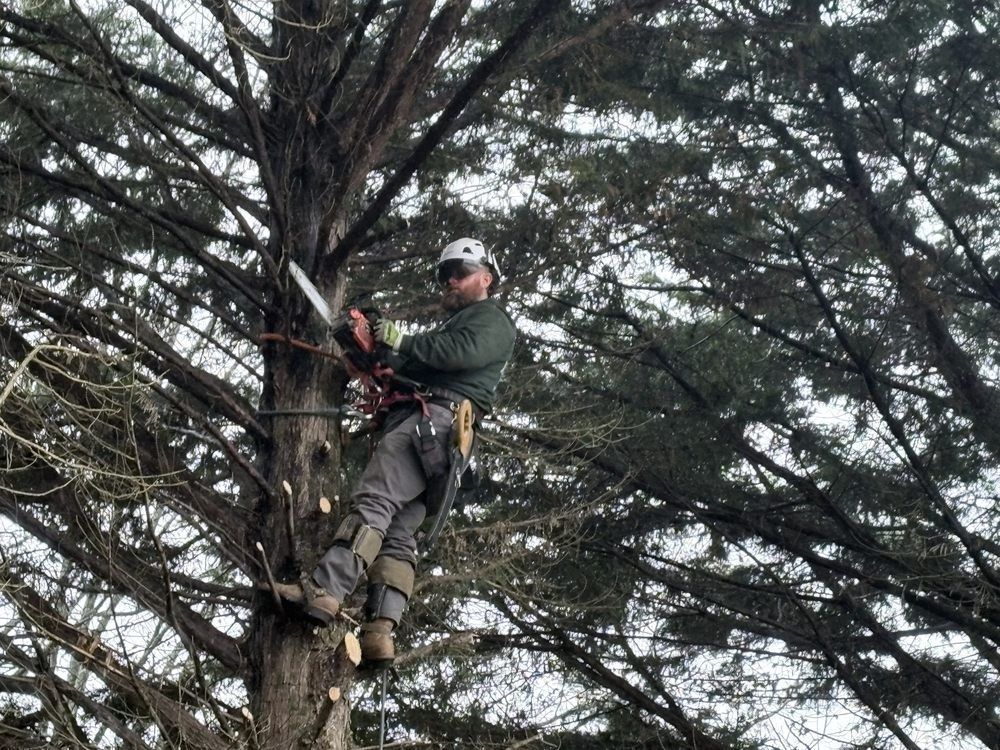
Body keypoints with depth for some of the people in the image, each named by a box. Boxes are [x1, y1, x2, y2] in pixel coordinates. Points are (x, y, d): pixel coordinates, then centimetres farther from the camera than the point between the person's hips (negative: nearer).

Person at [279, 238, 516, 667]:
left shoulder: (492, 319, 11)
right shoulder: (451, 327, 41)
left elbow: (463, 351, -12)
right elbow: (410, 373, 29)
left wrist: (402, 342, -7)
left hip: (436, 418, -10)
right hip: (409, 421, 10)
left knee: (373, 502, -26)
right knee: (398, 535, -6)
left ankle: (324, 593, -40)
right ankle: (379, 633, -18)